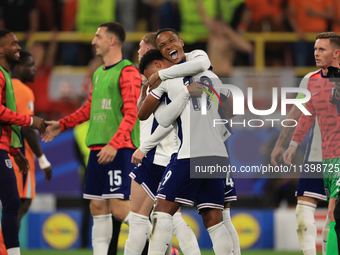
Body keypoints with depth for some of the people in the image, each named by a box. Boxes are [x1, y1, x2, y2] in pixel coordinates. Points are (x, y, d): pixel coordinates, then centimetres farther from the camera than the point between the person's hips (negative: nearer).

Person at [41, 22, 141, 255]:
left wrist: (114, 145, -26)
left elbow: (131, 114, -17)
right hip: (97, 148, 9)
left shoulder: (127, 72, -9)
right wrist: (62, 125, 29)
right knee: (98, 207, 6)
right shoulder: (98, 74, 19)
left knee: (119, 207, -14)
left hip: (120, 149, -9)